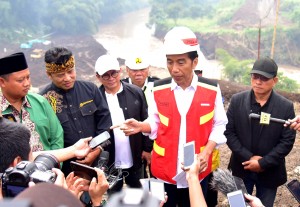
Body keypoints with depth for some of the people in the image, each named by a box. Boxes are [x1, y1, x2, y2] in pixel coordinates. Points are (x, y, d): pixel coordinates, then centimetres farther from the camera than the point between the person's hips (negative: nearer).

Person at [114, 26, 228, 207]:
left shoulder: (211, 89, -8)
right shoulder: (158, 89, -4)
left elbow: (219, 125, -1)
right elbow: (155, 123, 5)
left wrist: (206, 152, -13)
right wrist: (140, 126, -15)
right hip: (164, 170, 1)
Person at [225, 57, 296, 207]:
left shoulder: (286, 107, -9)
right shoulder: (237, 100, -6)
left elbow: (287, 141, -9)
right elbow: (228, 132, -7)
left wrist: (263, 163, -16)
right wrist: (249, 158, -14)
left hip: (269, 171, -1)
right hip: (242, 168, 1)